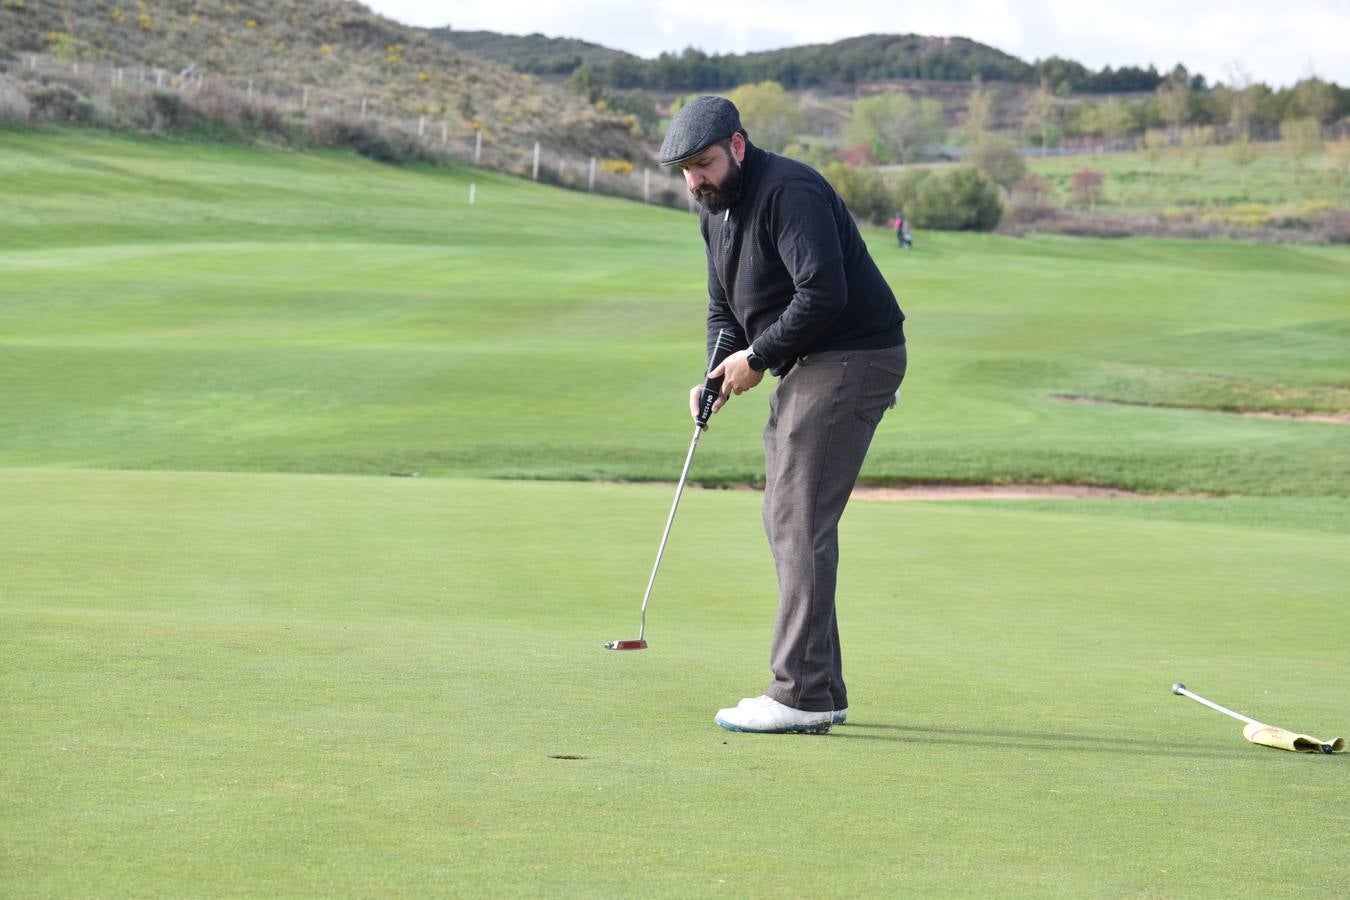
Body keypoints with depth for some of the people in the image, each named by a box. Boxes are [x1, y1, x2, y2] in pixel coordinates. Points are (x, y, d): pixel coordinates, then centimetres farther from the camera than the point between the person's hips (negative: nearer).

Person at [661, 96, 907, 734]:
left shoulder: (788, 191, -18)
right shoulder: (715, 210, 13)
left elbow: (824, 293, -27)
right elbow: (723, 307, 19)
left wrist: (757, 358, -18)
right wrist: (720, 371, 0)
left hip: (853, 360, -10)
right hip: (806, 368, 10)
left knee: (802, 523, -13)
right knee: (786, 519, 11)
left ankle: (801, 695, -14)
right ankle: (821, 691, 15)